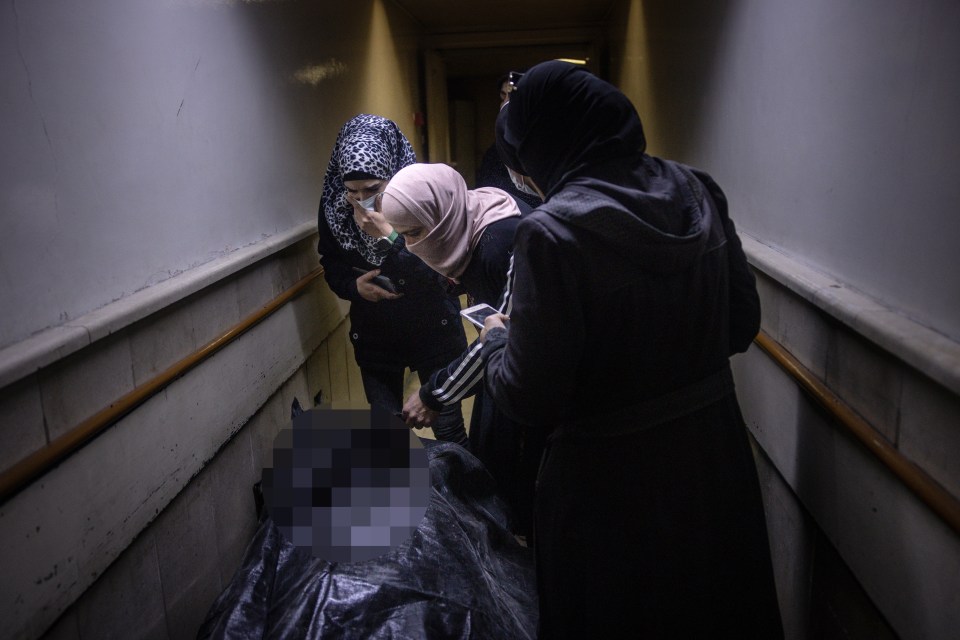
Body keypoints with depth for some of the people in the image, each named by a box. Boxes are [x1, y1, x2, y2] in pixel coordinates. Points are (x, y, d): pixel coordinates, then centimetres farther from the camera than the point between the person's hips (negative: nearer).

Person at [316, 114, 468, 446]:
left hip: (433, 330, -3)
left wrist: (388, 237, -32)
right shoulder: (333, 204, -9)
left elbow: (440, 273, -21)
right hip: (374, 336, 3)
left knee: (448, 430, 5)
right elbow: (332, 268, 4)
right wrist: (354, 285, -17)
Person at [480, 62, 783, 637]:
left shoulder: (553, 230, -24)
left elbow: (531, 400, -20)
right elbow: (742, 324, 5)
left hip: (614, 484, -5)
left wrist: (496, 339, -1)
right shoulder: (697, 192, -5)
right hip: (716, 456, 6)